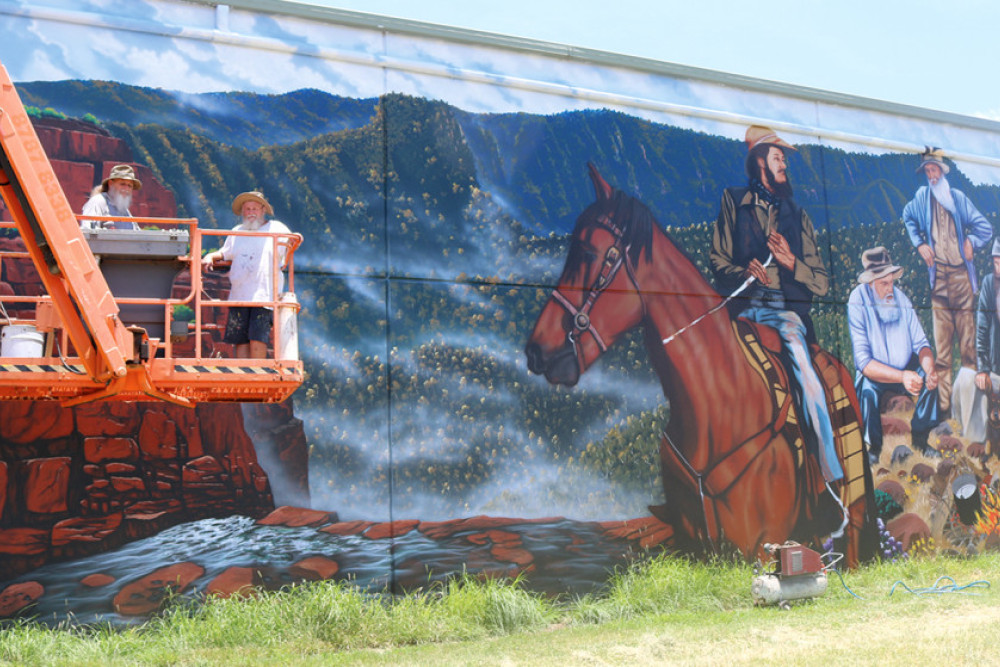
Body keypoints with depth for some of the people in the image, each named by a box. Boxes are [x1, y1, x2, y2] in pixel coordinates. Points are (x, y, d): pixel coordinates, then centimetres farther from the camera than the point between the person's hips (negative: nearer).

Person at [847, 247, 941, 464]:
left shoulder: (901, 299, -9)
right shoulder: (858, 304, -21)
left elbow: (920, 344, -4)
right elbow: (863, 362, -25)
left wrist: (930, 368, -27)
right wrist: (901, 376, -38)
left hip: (905, 368, 4)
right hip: (873, 374, -4)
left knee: (929, 379, -21)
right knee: (868, 390, -33)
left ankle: (920, 439, -2)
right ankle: (873, 447, -9)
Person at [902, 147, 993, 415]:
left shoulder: (958, 197, 10)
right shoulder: (922, 196, 11)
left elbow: (984, 228, 15)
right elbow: (908, 217, 29)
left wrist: (971, 242, -2)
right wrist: (919, 243, 15)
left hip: (961, 274, 0)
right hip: (938, 275, 0)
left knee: (968, 340, 0)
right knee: (941, 346, -5)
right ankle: (944, 405, -5)